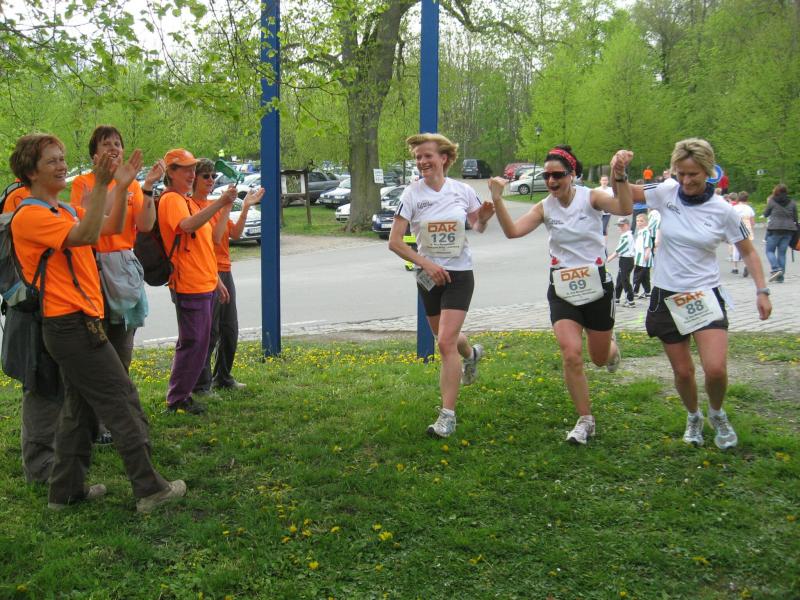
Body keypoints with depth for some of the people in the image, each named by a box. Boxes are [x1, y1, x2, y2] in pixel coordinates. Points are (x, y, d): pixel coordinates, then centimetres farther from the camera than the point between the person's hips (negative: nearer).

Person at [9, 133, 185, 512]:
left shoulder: (65, 212, 17)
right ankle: (149, 489, 0)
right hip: (73, 324, -10)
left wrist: (122, 186, 4)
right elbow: (85, 236, -28)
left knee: (80, 407, 14)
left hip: (76, 323, 10)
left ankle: (67, 490, 21)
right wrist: (100, 185, -32)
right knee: (123, 403, -6)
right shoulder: (30, 216, -13)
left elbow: (112, 227, 17)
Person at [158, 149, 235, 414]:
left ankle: (181, 394, 24)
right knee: (193, 343, -6)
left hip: (205, 284, 10)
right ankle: (177, 400, 4)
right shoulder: (172, 200, -11)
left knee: (197, 342, 15)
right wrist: (221, 202, -39)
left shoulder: (187, 201, 21)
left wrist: (216, 280, 25)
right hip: (190, 286, -10)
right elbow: (188, 226, -33)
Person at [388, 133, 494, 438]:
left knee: (446, 342, -15)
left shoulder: (462, 191, -4)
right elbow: (394, 242, -11)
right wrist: (426, 263, -20)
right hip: (429, 276, 2)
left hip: (459, 275, -2)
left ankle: (448, 415, -7)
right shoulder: (412, 194, -8)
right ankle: (471, 353, 55)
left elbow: (478, 227, 13)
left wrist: (484, 218, -10)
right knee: (447, 338, 17)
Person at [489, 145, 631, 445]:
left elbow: (624, 209, -27)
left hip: (596, 285, -1)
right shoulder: (544, 208, -3)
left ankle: (611, 345, 54)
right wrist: (497, 199, -29)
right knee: (571, 355, -14)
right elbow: (513, 230, -17)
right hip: (562, 289, 1)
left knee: (600, 358, 14)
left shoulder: (590, 197, -10)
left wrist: (619, 179, -43)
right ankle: (585, 420, 4)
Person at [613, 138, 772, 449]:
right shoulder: (667, 193, -5)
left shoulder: (723, 211, -7)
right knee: (683, 371, 9)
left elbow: (748, 252, 5)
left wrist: (762, 290, -2)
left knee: (716, 369, -16)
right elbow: (624, 195, 5)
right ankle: (693, 417, 39)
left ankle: (717, 414, 17)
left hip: (705, 296, -1)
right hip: (667, 296, 2)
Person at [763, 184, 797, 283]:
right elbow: (795, 218, 9)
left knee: (770, 250, 7)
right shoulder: (792, 203, 7)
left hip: (775, 229, -4)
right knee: (782, 252, 7)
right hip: (788, 230, 4)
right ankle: (780, 277, 5)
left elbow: (765, 214, 8)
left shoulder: (772, 201, -4)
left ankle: (775, 269, -16)